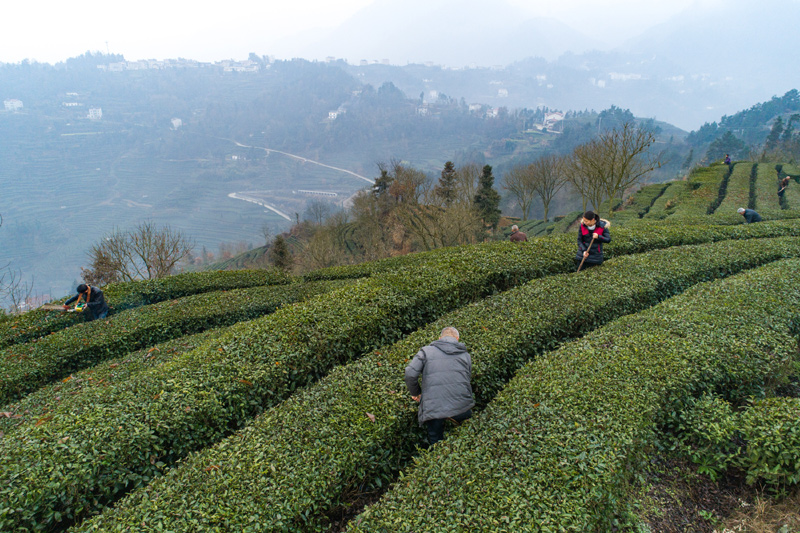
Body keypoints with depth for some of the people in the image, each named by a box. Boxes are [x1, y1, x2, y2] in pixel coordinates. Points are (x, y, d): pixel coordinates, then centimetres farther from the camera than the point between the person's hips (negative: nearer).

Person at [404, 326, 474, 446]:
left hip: (433, 408, -2)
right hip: (461, 405, 2)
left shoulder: (426, 351, 9)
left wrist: (416, 393, 13)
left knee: (436, 442, 17)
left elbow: (410, 374, -3)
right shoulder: (466, 355, 19)